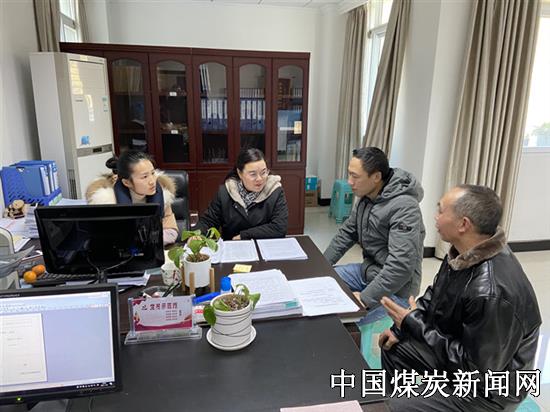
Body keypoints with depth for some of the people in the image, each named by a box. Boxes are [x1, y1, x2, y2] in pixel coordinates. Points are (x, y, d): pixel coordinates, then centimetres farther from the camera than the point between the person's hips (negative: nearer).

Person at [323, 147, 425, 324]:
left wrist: (365, 299, -31)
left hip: (394, 290, -8)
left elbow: (401, 266, -32)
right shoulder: (366, 197, 1)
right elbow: (346, 233, 11)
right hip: (367, 270, 9)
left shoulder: (403, 208, -27)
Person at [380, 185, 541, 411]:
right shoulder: (465, 253, -9)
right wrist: (401, 327, -1)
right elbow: (434, 295, 8)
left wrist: (415, 324, -22)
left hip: (488, 389, -8)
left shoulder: (492, 292, -37)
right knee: (393, 346, 11)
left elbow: (479, 370, -27)